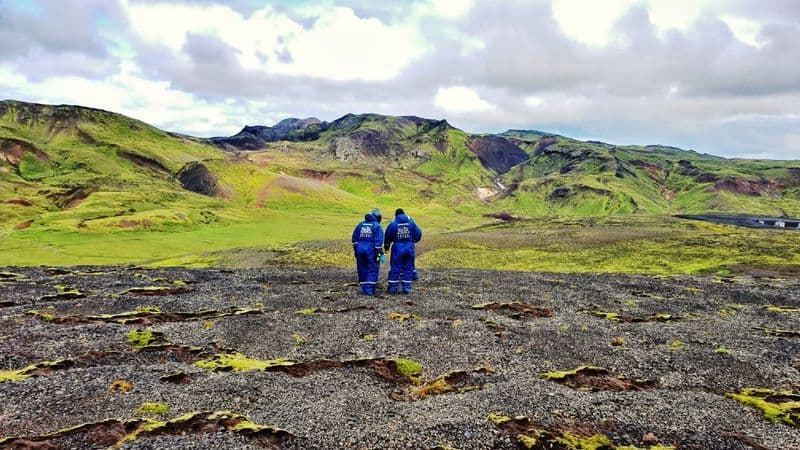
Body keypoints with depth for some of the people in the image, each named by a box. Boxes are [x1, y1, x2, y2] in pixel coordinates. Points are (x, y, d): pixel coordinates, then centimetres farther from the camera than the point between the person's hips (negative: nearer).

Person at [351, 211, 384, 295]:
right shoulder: (377, 226, -4)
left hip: (360, 249, 4)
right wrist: (379, 252, -9)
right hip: (371, 250, -4)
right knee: (372, 270, 3)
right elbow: (378, 240, -12)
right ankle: (370, 289, -2)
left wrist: (355, 249, 19)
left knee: (362, 269, 12)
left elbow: (354, 238, 14)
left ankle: (364, 288, 16)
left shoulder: (360, 224, 12)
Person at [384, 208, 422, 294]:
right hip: (409, 247, 2)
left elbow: (388, 237, 4)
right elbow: (418, 234, 5)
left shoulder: (393, 224, -5)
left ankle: (393, 288, 9)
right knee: (408, 268, 10)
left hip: (397, 248, -2)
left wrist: (386, 247, 20)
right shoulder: (411, 223, 0)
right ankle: (406, 288, 10)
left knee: (395, 268, 6)